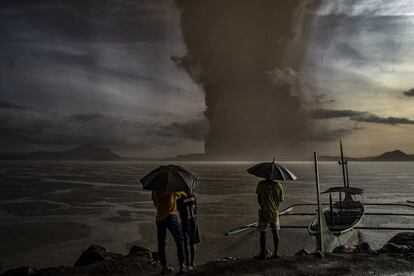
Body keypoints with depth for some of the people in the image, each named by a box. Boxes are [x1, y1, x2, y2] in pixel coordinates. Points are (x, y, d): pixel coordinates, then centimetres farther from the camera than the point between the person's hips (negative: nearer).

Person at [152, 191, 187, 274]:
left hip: (159, 218, 4)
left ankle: (164, 267, 18)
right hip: (170, 216, -4)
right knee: (180, 240, 8)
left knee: (161, 243, 13)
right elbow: (184, 195, 10)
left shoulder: (155, 191, 8)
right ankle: (182, 266, 4)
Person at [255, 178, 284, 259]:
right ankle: (275, 253, 15)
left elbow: (258, 198, -2)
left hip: (264, 212, -3)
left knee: (263, 233, 5)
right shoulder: (278, 186, -2)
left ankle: (262, 253, 8)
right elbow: (280, 200, 3)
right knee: (275, 232, 12)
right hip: (274, 212, 3)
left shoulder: (261, 184, -9)